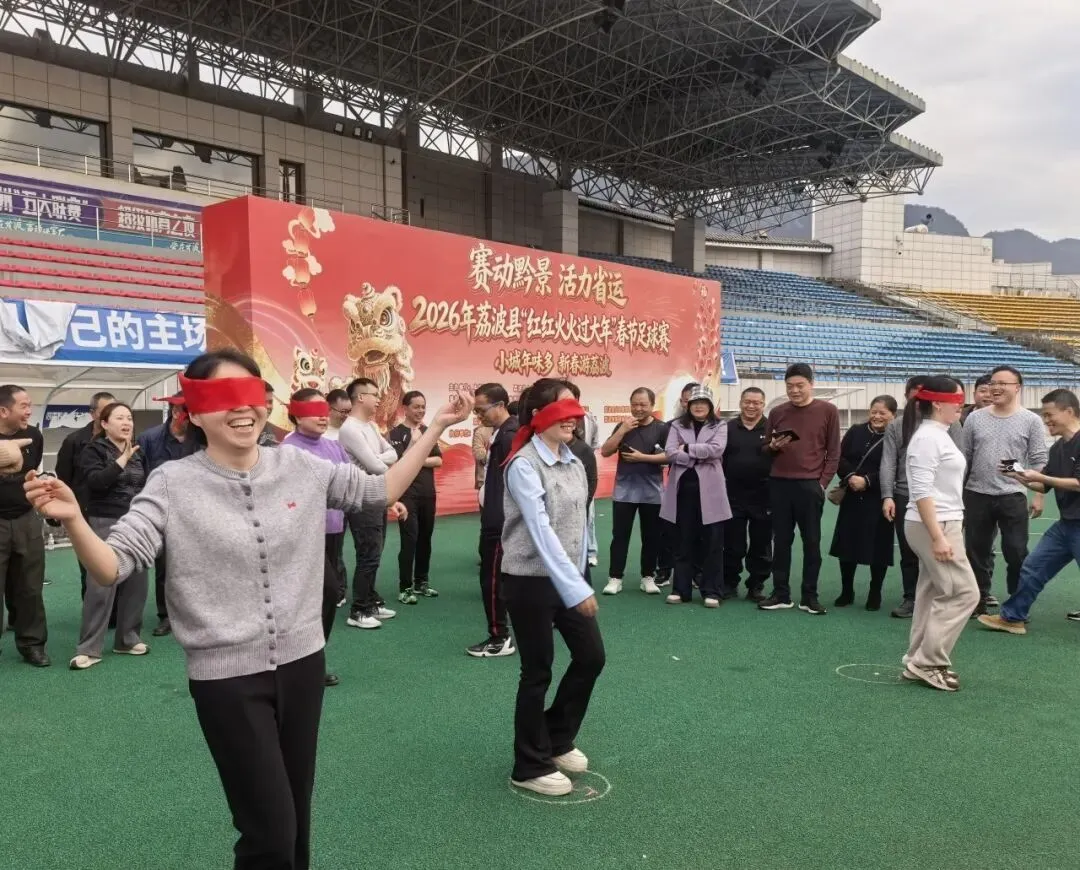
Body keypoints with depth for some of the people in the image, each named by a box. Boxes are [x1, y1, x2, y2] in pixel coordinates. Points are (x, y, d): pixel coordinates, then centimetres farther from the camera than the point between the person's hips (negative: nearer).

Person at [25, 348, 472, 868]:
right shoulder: (173, 484, -10)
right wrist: (74, 520, -35)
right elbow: (112, 568, -15)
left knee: (298, 817, 19)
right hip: (227, 677, -3)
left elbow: (381, 491, 7)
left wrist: (436, 427, 4)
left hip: (303, 662, 4)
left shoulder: (302, 468, -1)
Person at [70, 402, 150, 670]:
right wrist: (121, 460, -23)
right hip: (106, 524, -5)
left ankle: (128, 639, 19)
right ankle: (88, 649, 1)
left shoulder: (138, 453, 12)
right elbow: (95, 481, -20)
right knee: (101, 586, -7)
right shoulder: (93, 450, -3)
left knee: (136, 583, 7)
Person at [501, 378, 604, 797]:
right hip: (530, 581, -7)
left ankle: (558, 739, 35)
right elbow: (541, 530, -26)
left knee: (591, 656, 12)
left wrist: (579, 577, 7)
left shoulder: (574, 463, 7)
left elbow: (581, 523, 10)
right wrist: (576, 588, -31)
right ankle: (531, 766, 24)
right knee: (537, 672, 4)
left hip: (567, 578, 8)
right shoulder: (524, 465, -18)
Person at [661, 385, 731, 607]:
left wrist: (687, 448, -9)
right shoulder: (677, 426, 10)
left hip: (709, 490, -1)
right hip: (684, 488, 1)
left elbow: (716, 449, -11)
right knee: (684, 541, 7)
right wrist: (700, 456, -11)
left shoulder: (719, 427, 8)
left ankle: (711, 591, 9)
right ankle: (680, 589, 14)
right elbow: (670, 453, -5)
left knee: (712, 542, 1)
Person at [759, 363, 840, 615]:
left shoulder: (828, 411, 1)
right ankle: (781, 594, 13)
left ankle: (810, 596, 11)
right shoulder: (777, 412, 9)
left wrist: (823, 482, -7)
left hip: (810, 485, -3)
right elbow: (767, 450, 16)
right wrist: (773, 446, -7)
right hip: (779, 484, 3)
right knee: (781, 540, 6)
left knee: (812, 542, 4)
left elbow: (833, 451, 1)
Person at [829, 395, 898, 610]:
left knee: (878, 548, 4)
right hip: (852, 498, 4)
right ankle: (846, 592, 22)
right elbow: (840, 458, 2)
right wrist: (850, 476, -15)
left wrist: (867, 480, -20)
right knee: (847, 544, 8)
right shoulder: (856, 431, 7)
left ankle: (875, 594, 20)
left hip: (879, 501, -4)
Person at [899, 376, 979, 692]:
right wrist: (938, 536, -25)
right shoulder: (927, 438, -17)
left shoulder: (939, 435, 14)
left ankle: (919, 662, 18)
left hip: (942, 524, 10)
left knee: (934, 594, 12)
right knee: (963, 593, -7)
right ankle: (927, 662, 0)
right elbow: (921, 491, -23)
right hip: (933, 525, -10)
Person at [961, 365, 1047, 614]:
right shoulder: (975, 419, 4)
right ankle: (978, 601, 23)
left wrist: (1039, 496, -8)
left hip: (1013, 497, -2)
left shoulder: (1031, 421, -1)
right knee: (976, 553, 10)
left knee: (1017, 554, 3)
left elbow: (1039, 462, -2)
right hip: (976, 496, 2)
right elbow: (963, 459, 8)